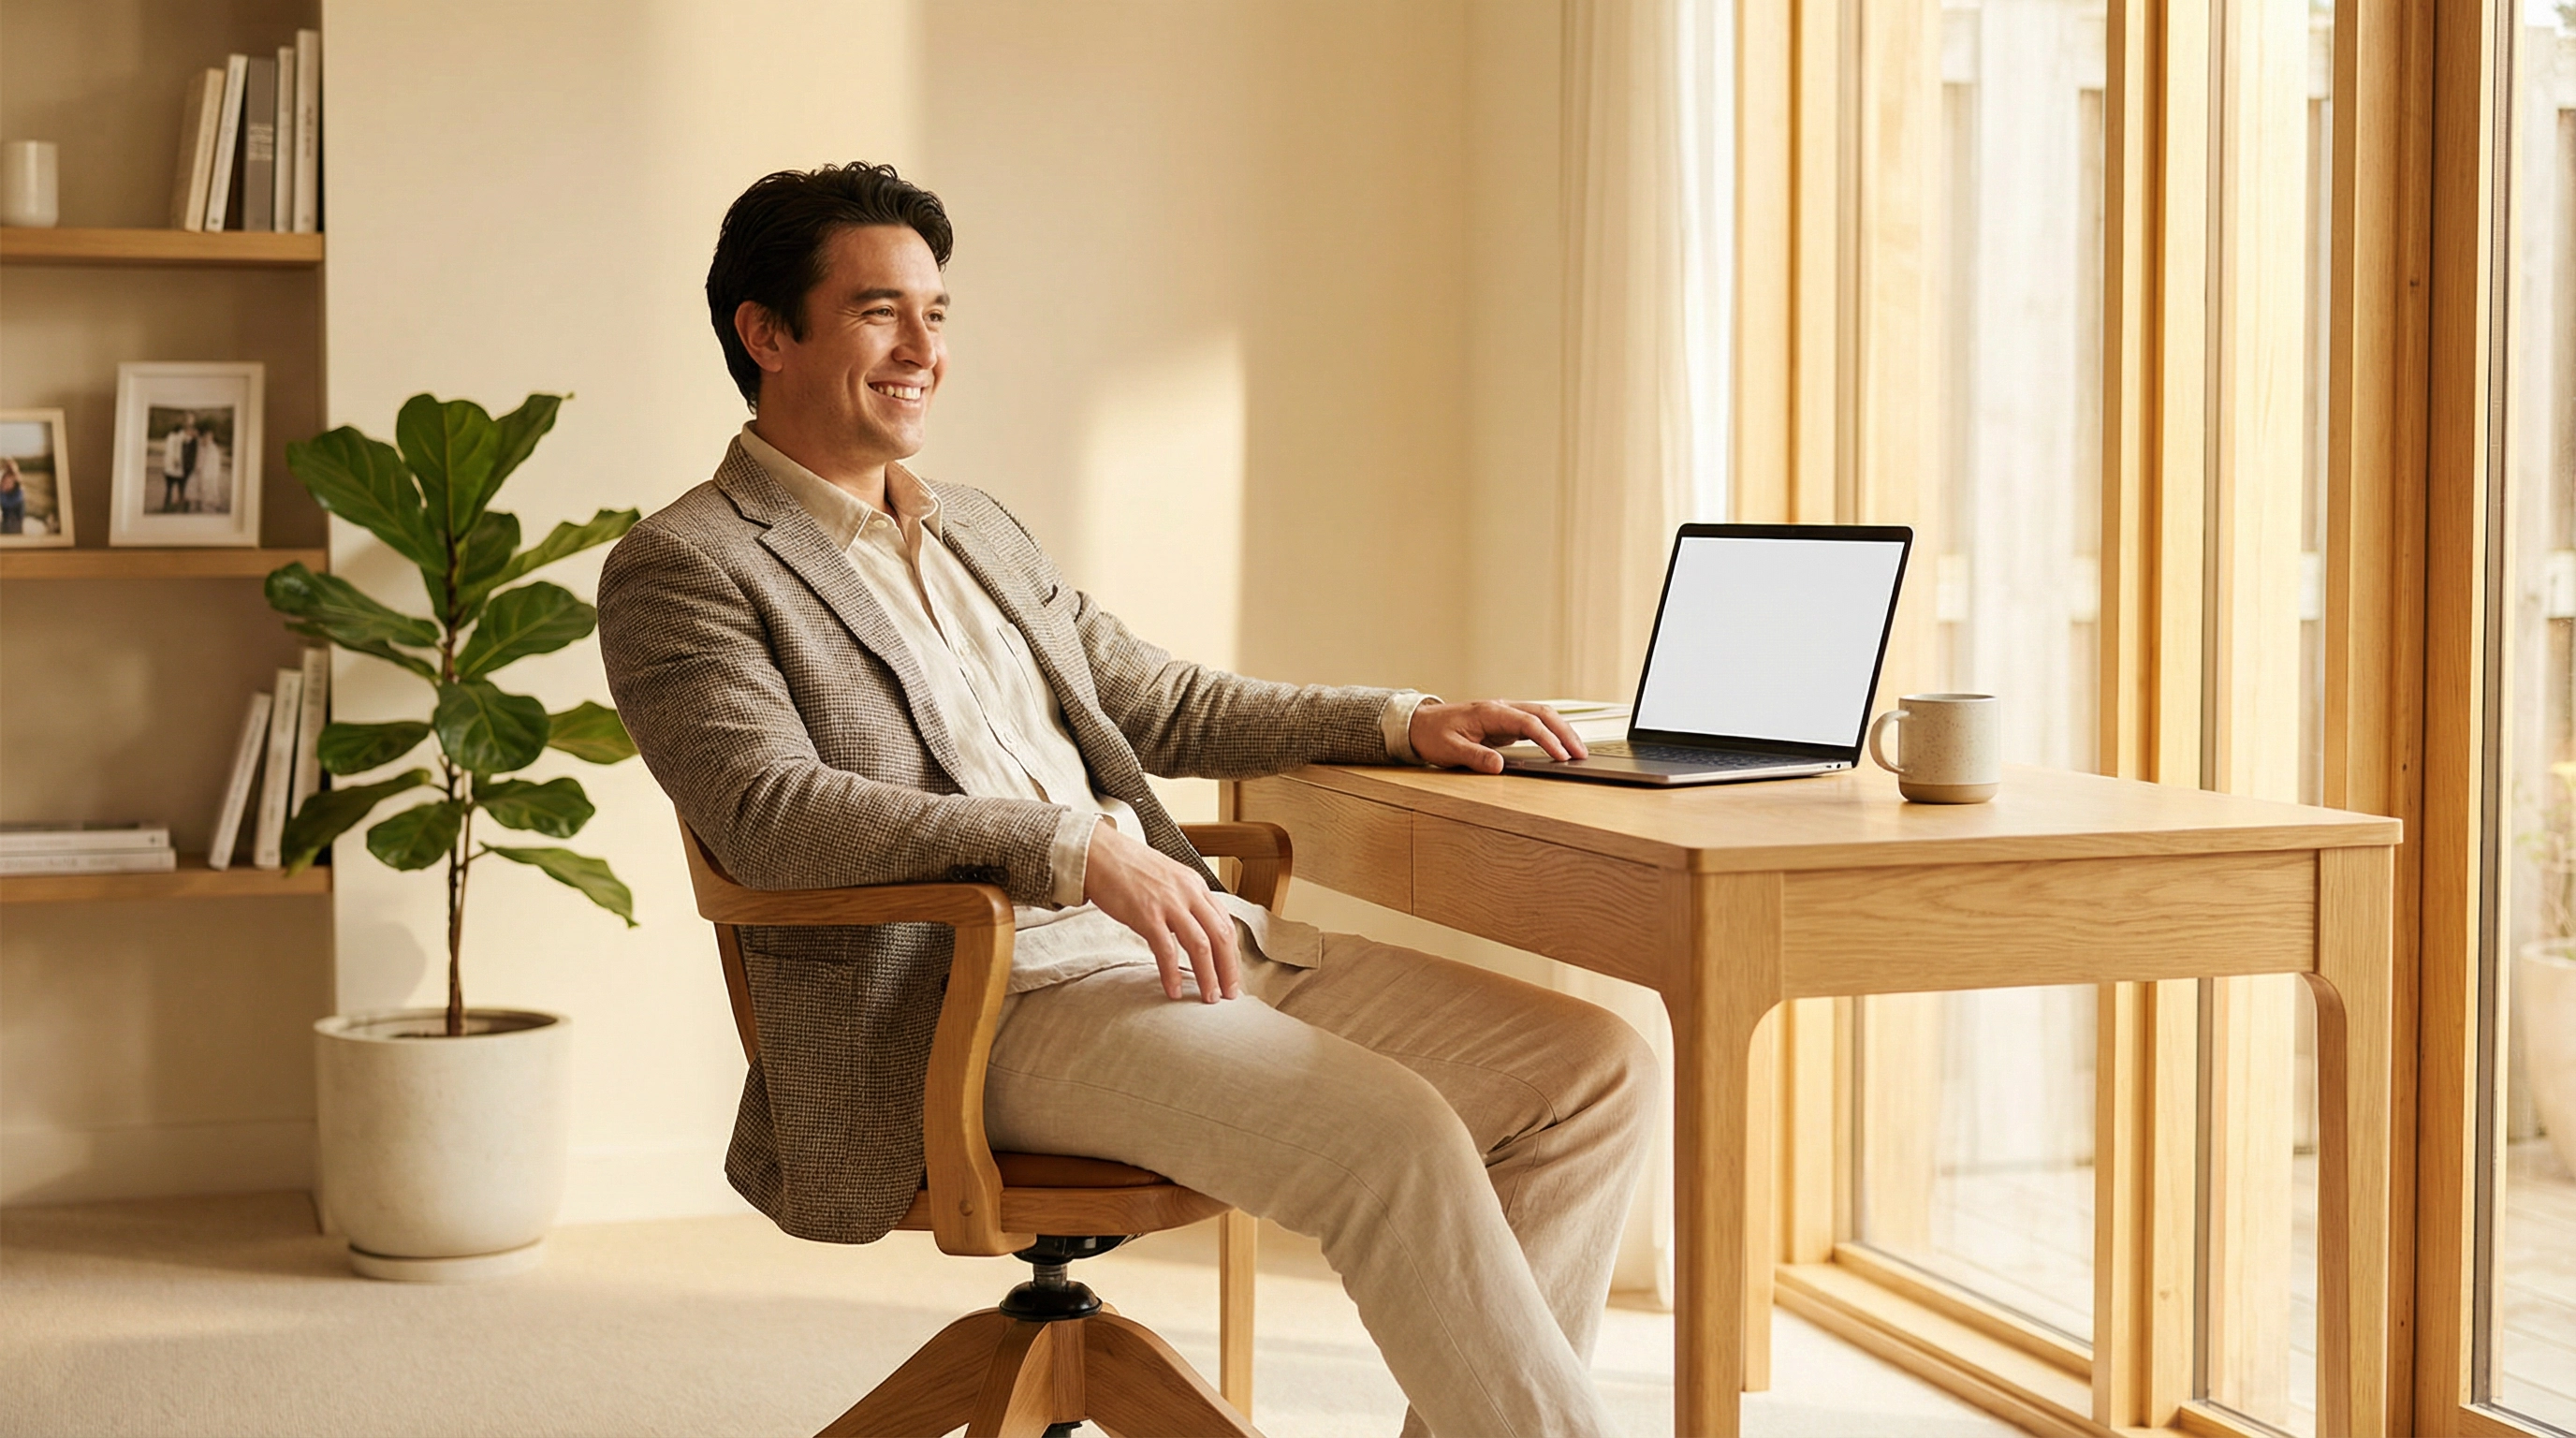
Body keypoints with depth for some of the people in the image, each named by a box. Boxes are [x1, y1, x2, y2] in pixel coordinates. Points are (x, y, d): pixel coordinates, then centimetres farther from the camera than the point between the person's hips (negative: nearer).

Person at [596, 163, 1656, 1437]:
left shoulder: (978, 529, 24)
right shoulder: (681, 568, -1)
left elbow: (1157, 702, 28)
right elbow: (769, 812, -17)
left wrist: (1403, 725, 12)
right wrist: (1077, 849, -27)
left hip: (1186, 938, 8)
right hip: (979, 1008, -8)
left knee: (1596, 1069, -5)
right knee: (1395, 1139, -28)